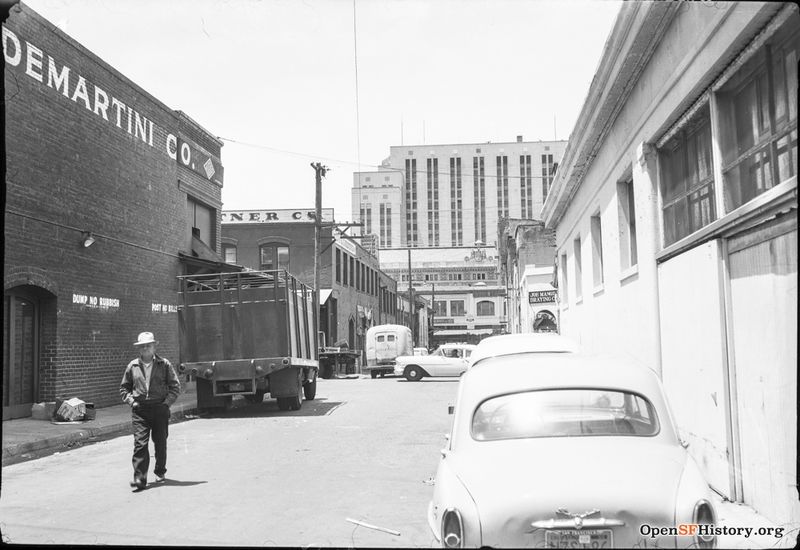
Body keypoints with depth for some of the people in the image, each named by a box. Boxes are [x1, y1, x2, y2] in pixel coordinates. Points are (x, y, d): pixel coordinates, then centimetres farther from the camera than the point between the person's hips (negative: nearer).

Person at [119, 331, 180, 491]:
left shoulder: (164, 365, 2)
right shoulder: (132, 366, 7)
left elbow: (175, 386, 5)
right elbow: (124, 387, 17)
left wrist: (167, 402, -6)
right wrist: (131, 401, 1)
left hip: (160, 408, 0)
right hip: (139, 410, 0)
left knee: (160, 443, 9)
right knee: (140, 443, -10)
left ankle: (160, 472, 28)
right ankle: (139, 478, -10)